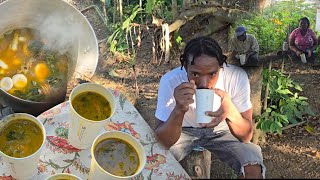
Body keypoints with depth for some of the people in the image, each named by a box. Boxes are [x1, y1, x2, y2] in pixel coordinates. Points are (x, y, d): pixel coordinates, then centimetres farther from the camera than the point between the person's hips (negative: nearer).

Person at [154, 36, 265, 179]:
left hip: (220, 130, 1)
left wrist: (231, 112, -45)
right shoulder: (170, 81, -29)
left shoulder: (237, 77, -26)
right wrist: (179, 110, -47)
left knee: (253, 168, -21)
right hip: (184, 130, 0)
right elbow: (162, 141, -28)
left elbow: (246, 136, -23)